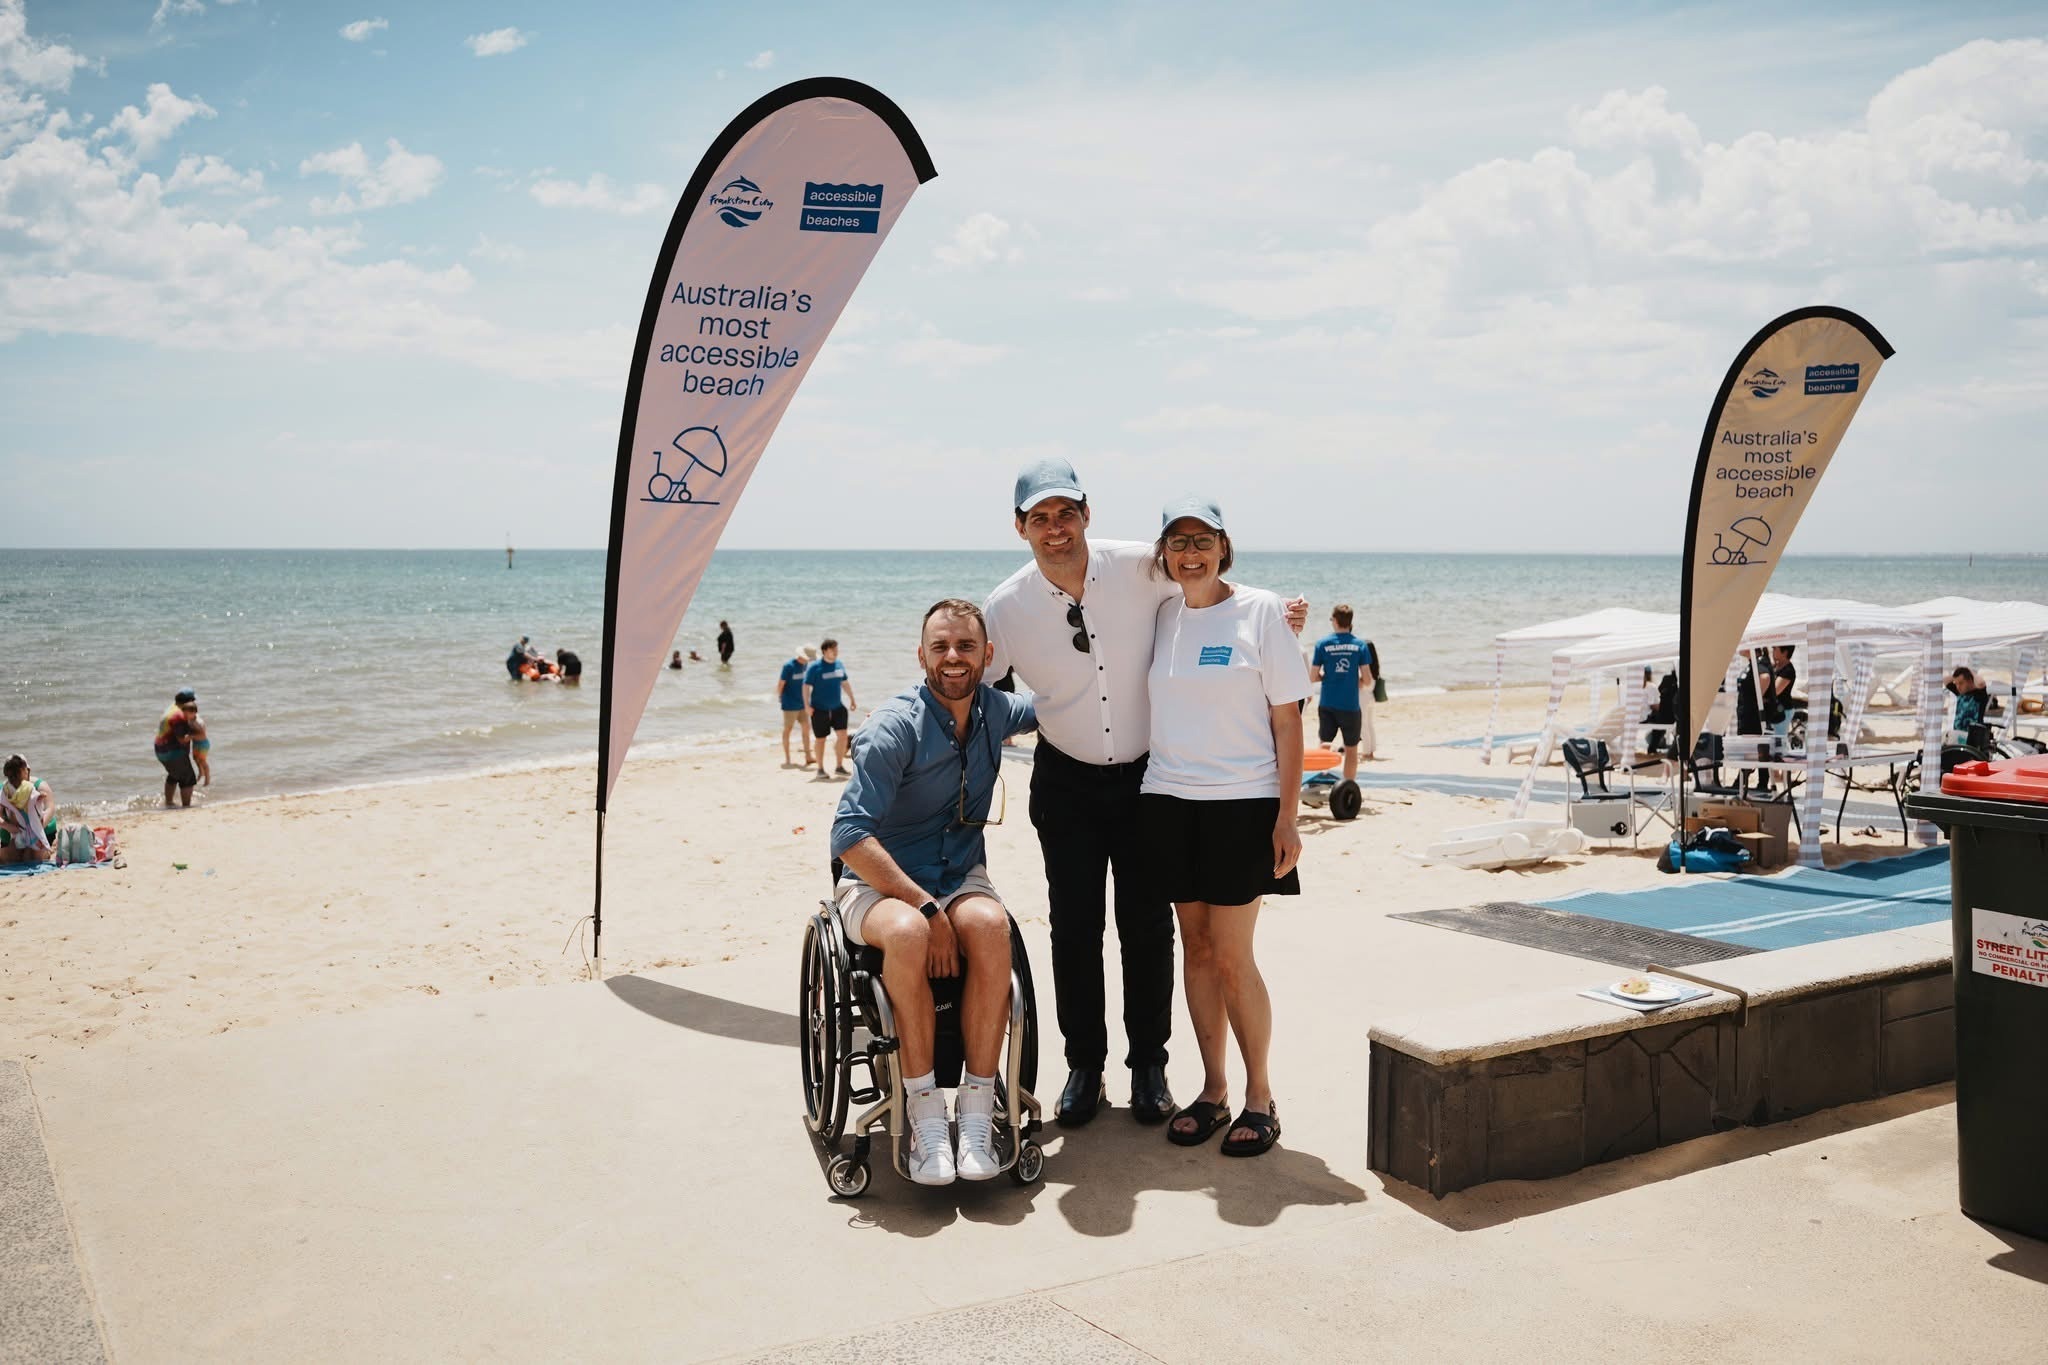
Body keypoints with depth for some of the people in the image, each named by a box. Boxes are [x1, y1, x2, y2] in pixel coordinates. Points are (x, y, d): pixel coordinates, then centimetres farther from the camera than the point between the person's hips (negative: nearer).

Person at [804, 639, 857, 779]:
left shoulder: (839, 665, 6)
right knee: (821, 739, 4)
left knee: (843, 735, -5)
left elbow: (845, 683, 18)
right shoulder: (815, 667, -11)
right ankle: (820, 770, 16)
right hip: (819, 709, -5)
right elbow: (806, 686, -11)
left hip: (837, 707, 5)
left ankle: (839, 766, 8)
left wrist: (852, 699, 19)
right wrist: (807, 705, -18)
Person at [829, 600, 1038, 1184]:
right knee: (907, 932, -38)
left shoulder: (995, 711, 4)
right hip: (878, 880, -4)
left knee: (990, 925, -32)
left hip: (960, 877, 4)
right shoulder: (894, 726, -14)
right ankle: (924, 1116, -28)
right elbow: (850, 836, -21)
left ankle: (977, 1110, -27)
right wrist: (927, 908, -27)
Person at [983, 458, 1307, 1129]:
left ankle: (1149, 1067, 20)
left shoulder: (1141, 568, -12)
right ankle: (1084, 1068, 20)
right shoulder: (1005, 608, -10)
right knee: (1074, 928, 5)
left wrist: (1278, 610, -10)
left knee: (1148, 927, 5)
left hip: (1145, 777, 0)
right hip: (1066, 784, 0)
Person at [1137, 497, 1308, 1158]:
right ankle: (1213, 1090, 19)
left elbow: (1287, 719, -4)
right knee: (1196, 949, 8)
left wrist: (1288, 817, -8)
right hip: (1168, 800, 4)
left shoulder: (1261, 611, -3)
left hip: (1242, 804, -4)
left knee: (1232, 956, -4)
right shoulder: (1158, 614, 8)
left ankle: (1260, 1096, 11)